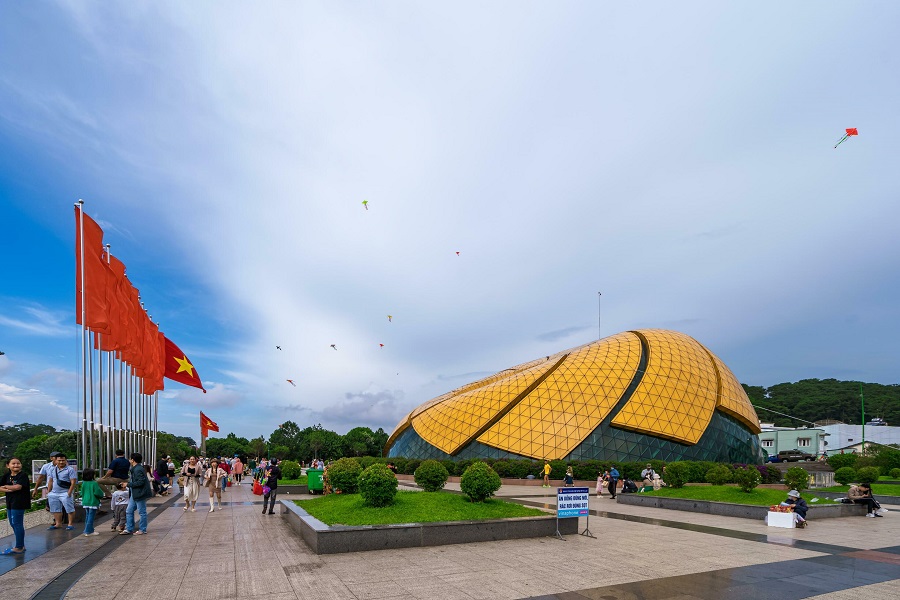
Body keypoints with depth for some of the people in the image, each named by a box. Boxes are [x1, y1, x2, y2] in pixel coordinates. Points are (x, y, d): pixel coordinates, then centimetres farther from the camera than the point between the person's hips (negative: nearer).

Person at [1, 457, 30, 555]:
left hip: (19, 503, -8)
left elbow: (18, 487, -23)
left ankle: (18, 548, 4)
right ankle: (21, 546, 27)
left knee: (17, 524, -4)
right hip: (10, 502, 8)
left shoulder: (23, 475, -12)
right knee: (12, 524, 15)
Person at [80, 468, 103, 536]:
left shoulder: (83, 483, 5)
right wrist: (101, 495, 3)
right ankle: (88, 532, -1)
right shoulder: (94, 483, -16)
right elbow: (97, 493, -18)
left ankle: (90, 530, 25)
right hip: (93, 503, -8)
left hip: (85, 503, 8)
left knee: (87, 517, 16)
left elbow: (82, 493, 12)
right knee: (91, 517, -2)